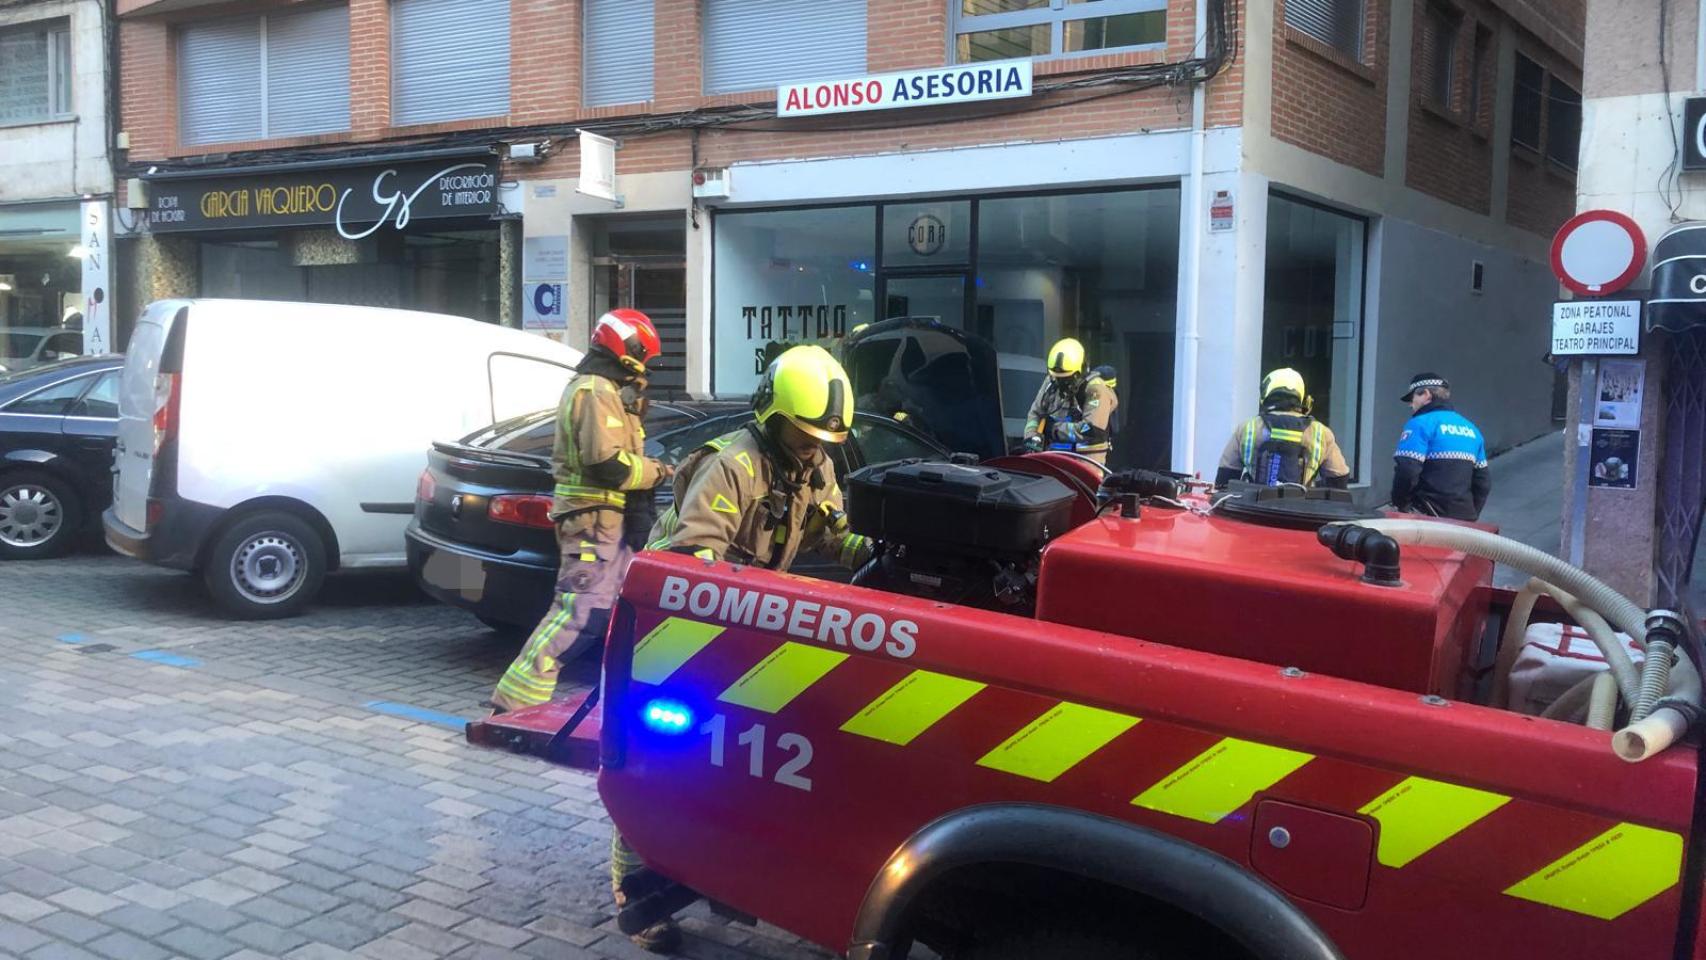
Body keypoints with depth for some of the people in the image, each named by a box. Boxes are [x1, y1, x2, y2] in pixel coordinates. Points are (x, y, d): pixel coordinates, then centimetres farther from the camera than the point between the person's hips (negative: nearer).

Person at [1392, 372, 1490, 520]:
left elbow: (1407, 472, -19)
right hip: (1464, 517, 7)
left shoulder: (1420, 424, -8)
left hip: (1427, 517, -7)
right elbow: (1483, 481, 18)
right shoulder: (1471, 429, 17)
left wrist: (1399, 502, -3)